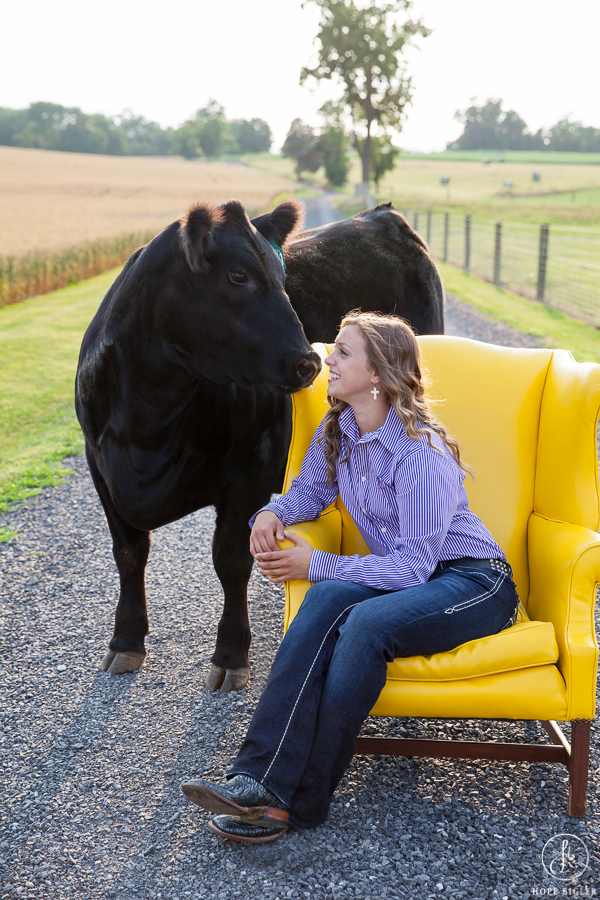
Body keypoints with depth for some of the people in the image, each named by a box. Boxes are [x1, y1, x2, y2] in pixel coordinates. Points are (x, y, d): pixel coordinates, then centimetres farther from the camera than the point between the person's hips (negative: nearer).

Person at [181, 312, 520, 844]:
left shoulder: (421, 452, -22)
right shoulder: (337, 430, 2)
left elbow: (415, 565, -23)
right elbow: (310, 491, 19)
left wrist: (316, 564, -22)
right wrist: (273, 512, -5)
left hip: (473, 581, -6)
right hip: (404, 577, 6)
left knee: (366, 623, -34)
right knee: (327, 600, -27)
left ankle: (297, 802, -27)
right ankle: (260, 777, -35)